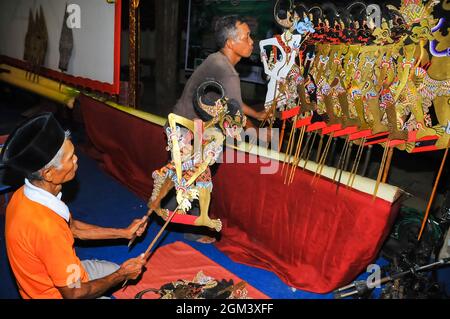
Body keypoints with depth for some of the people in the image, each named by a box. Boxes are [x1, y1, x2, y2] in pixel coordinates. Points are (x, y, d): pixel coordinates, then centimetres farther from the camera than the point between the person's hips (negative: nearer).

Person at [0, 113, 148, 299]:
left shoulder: (26, 194, -12)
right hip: (56, 294, -7)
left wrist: (124, 233, 1)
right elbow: (74, 293, -27)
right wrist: (122, 275, -13)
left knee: (117, 271, 20)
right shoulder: (46, 228, -39)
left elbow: (73, 228, 3)